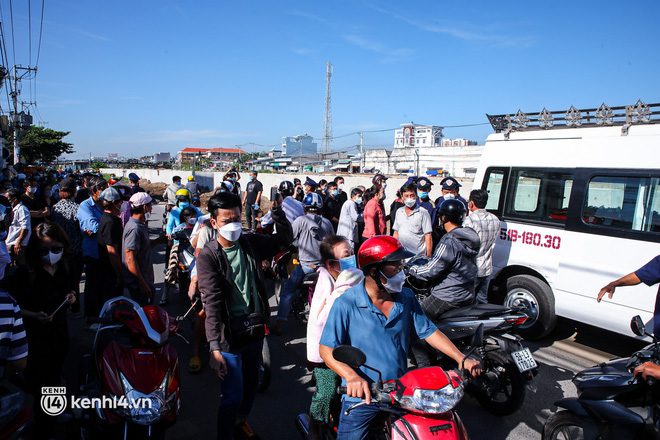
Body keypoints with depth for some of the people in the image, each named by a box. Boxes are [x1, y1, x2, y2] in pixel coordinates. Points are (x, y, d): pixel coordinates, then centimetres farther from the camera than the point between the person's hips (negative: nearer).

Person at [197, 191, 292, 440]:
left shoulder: (251, 244, 1)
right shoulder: (208, 256, -14)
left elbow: (284, 240, 13)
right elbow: (211, 303, -22)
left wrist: (277, 211, -4)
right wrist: (214, 347, -28)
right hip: (229, 336, -5)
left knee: (252, 384, 23)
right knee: (233, 396, 0)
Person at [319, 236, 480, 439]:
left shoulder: (406, 298, -1)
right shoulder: (346, 304, -16)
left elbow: (428, 331, 6)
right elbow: (326, 349, -17)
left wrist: (461, 358, -6)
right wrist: (351, 376, -33)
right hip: (361, 397, -4)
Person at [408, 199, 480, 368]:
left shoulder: (449, 242, -23)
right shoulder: (471, 237, 7)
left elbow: (431, 271, -23)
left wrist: (411, 269, -6)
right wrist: (430, 260, 25)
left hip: (447, 298, -10)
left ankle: (424, 367, -3)